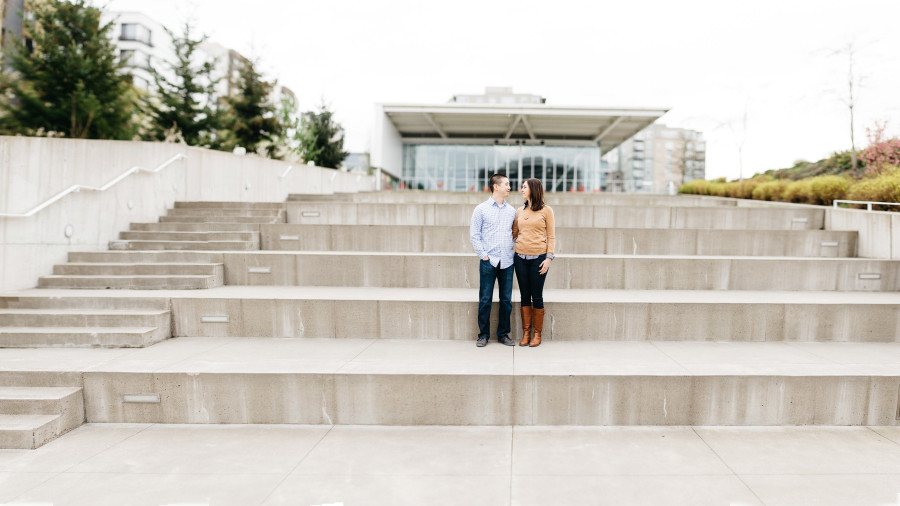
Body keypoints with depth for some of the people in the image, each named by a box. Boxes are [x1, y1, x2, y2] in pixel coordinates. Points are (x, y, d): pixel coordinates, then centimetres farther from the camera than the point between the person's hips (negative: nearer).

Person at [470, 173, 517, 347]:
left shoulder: (512, 211, 12)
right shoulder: (481, 209, 1)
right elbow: (474, 235, -1)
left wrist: (514, 251, 7)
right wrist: (483, 255, -7)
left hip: (507, 262, 4)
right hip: (488, 261, -3)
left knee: (506, 300, 6)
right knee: (485, 300, 0)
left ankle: (503, 334, 18)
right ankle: (483, 335, 11)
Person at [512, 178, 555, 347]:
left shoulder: (546, 211, 0)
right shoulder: (519, 212, 11)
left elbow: (551, 236, 0)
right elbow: (513, 234, 17)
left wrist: (549, 258, -8)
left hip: (538, 258, -3)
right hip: (520, 257, 4)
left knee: (537, 297, 1)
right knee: (525, 296, 7)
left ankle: (537, 334, 12)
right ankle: (526, 333, 15)